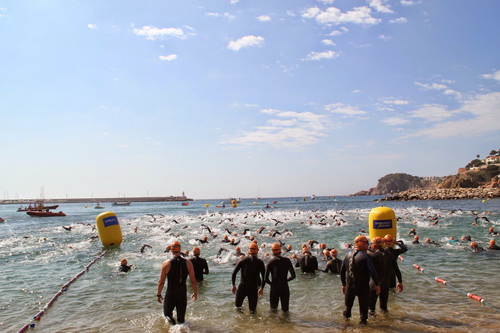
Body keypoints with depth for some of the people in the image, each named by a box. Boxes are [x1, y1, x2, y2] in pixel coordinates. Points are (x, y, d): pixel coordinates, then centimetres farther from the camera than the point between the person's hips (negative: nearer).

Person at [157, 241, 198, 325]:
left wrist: (158, 294, 8)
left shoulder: (166, 264, -9)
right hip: (183, 294, 2)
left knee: (167, 313, 16)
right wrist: (195, 293, 12)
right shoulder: (188, 263, -5)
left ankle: (171, 320, -12)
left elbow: (161, 282, -5)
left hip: (170, 294, -2)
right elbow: (193, 281, -2)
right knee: (181, 318, 16)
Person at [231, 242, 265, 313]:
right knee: (252, 309, 9)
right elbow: (264, 277, 4)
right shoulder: (260, 262, 0)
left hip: (242, 286, 0)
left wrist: (233, 285, 7)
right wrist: (261, 288, 16)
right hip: (254, 288, 0)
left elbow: (234, 273, -3)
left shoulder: (243, 260, -1)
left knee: (238, 305, 18)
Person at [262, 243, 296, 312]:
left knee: (273, 308, 15)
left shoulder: (270, 262, -6)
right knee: (285, 309, 13)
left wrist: (262, 288, 8)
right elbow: (293, 276, -2)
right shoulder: (287, 261, -4)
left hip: (274, 288, 0)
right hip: (284, 287, 1)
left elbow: (265, 278, -8)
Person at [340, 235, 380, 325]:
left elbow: (342, 271, 8)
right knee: (363, 305, 11)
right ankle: (363, 320, 18)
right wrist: (377, 284, -7)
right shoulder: (365, 256, -16)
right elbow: (372, 271, -19)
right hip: (363, 287, -4)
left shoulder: (347, 255, 2)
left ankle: (346, 317, 32)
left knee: (348, 305, 19)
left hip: (349, 286, 4)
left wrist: (343, 284, 17)